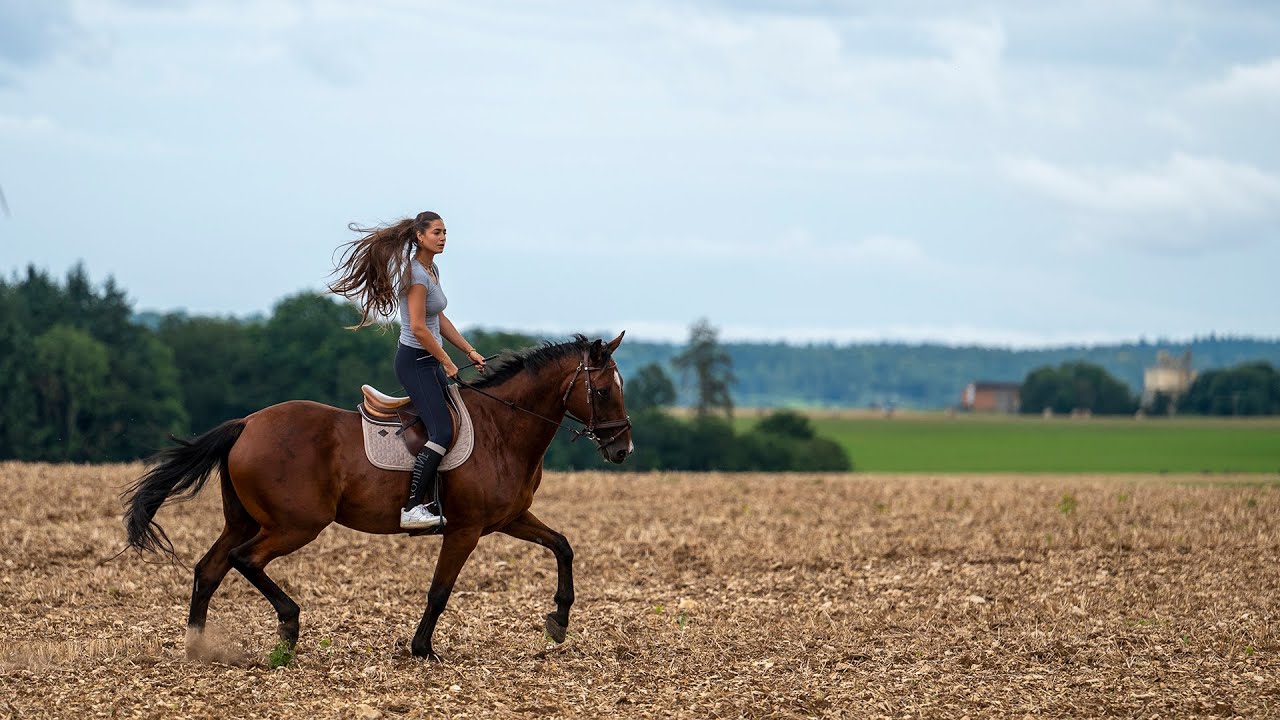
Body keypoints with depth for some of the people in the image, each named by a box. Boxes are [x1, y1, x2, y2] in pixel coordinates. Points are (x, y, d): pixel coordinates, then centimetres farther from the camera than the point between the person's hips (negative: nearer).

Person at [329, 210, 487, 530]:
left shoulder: (432, 270, 12)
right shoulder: (416, 274, -17)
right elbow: (418, 328, -22)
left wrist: (470, 352, 14)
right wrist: (448, 364, -15)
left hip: (429, 362, 10)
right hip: (415, 362, -10)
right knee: (443, 432, -20)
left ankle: (435, 502, 18)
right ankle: (411, 509, -23)